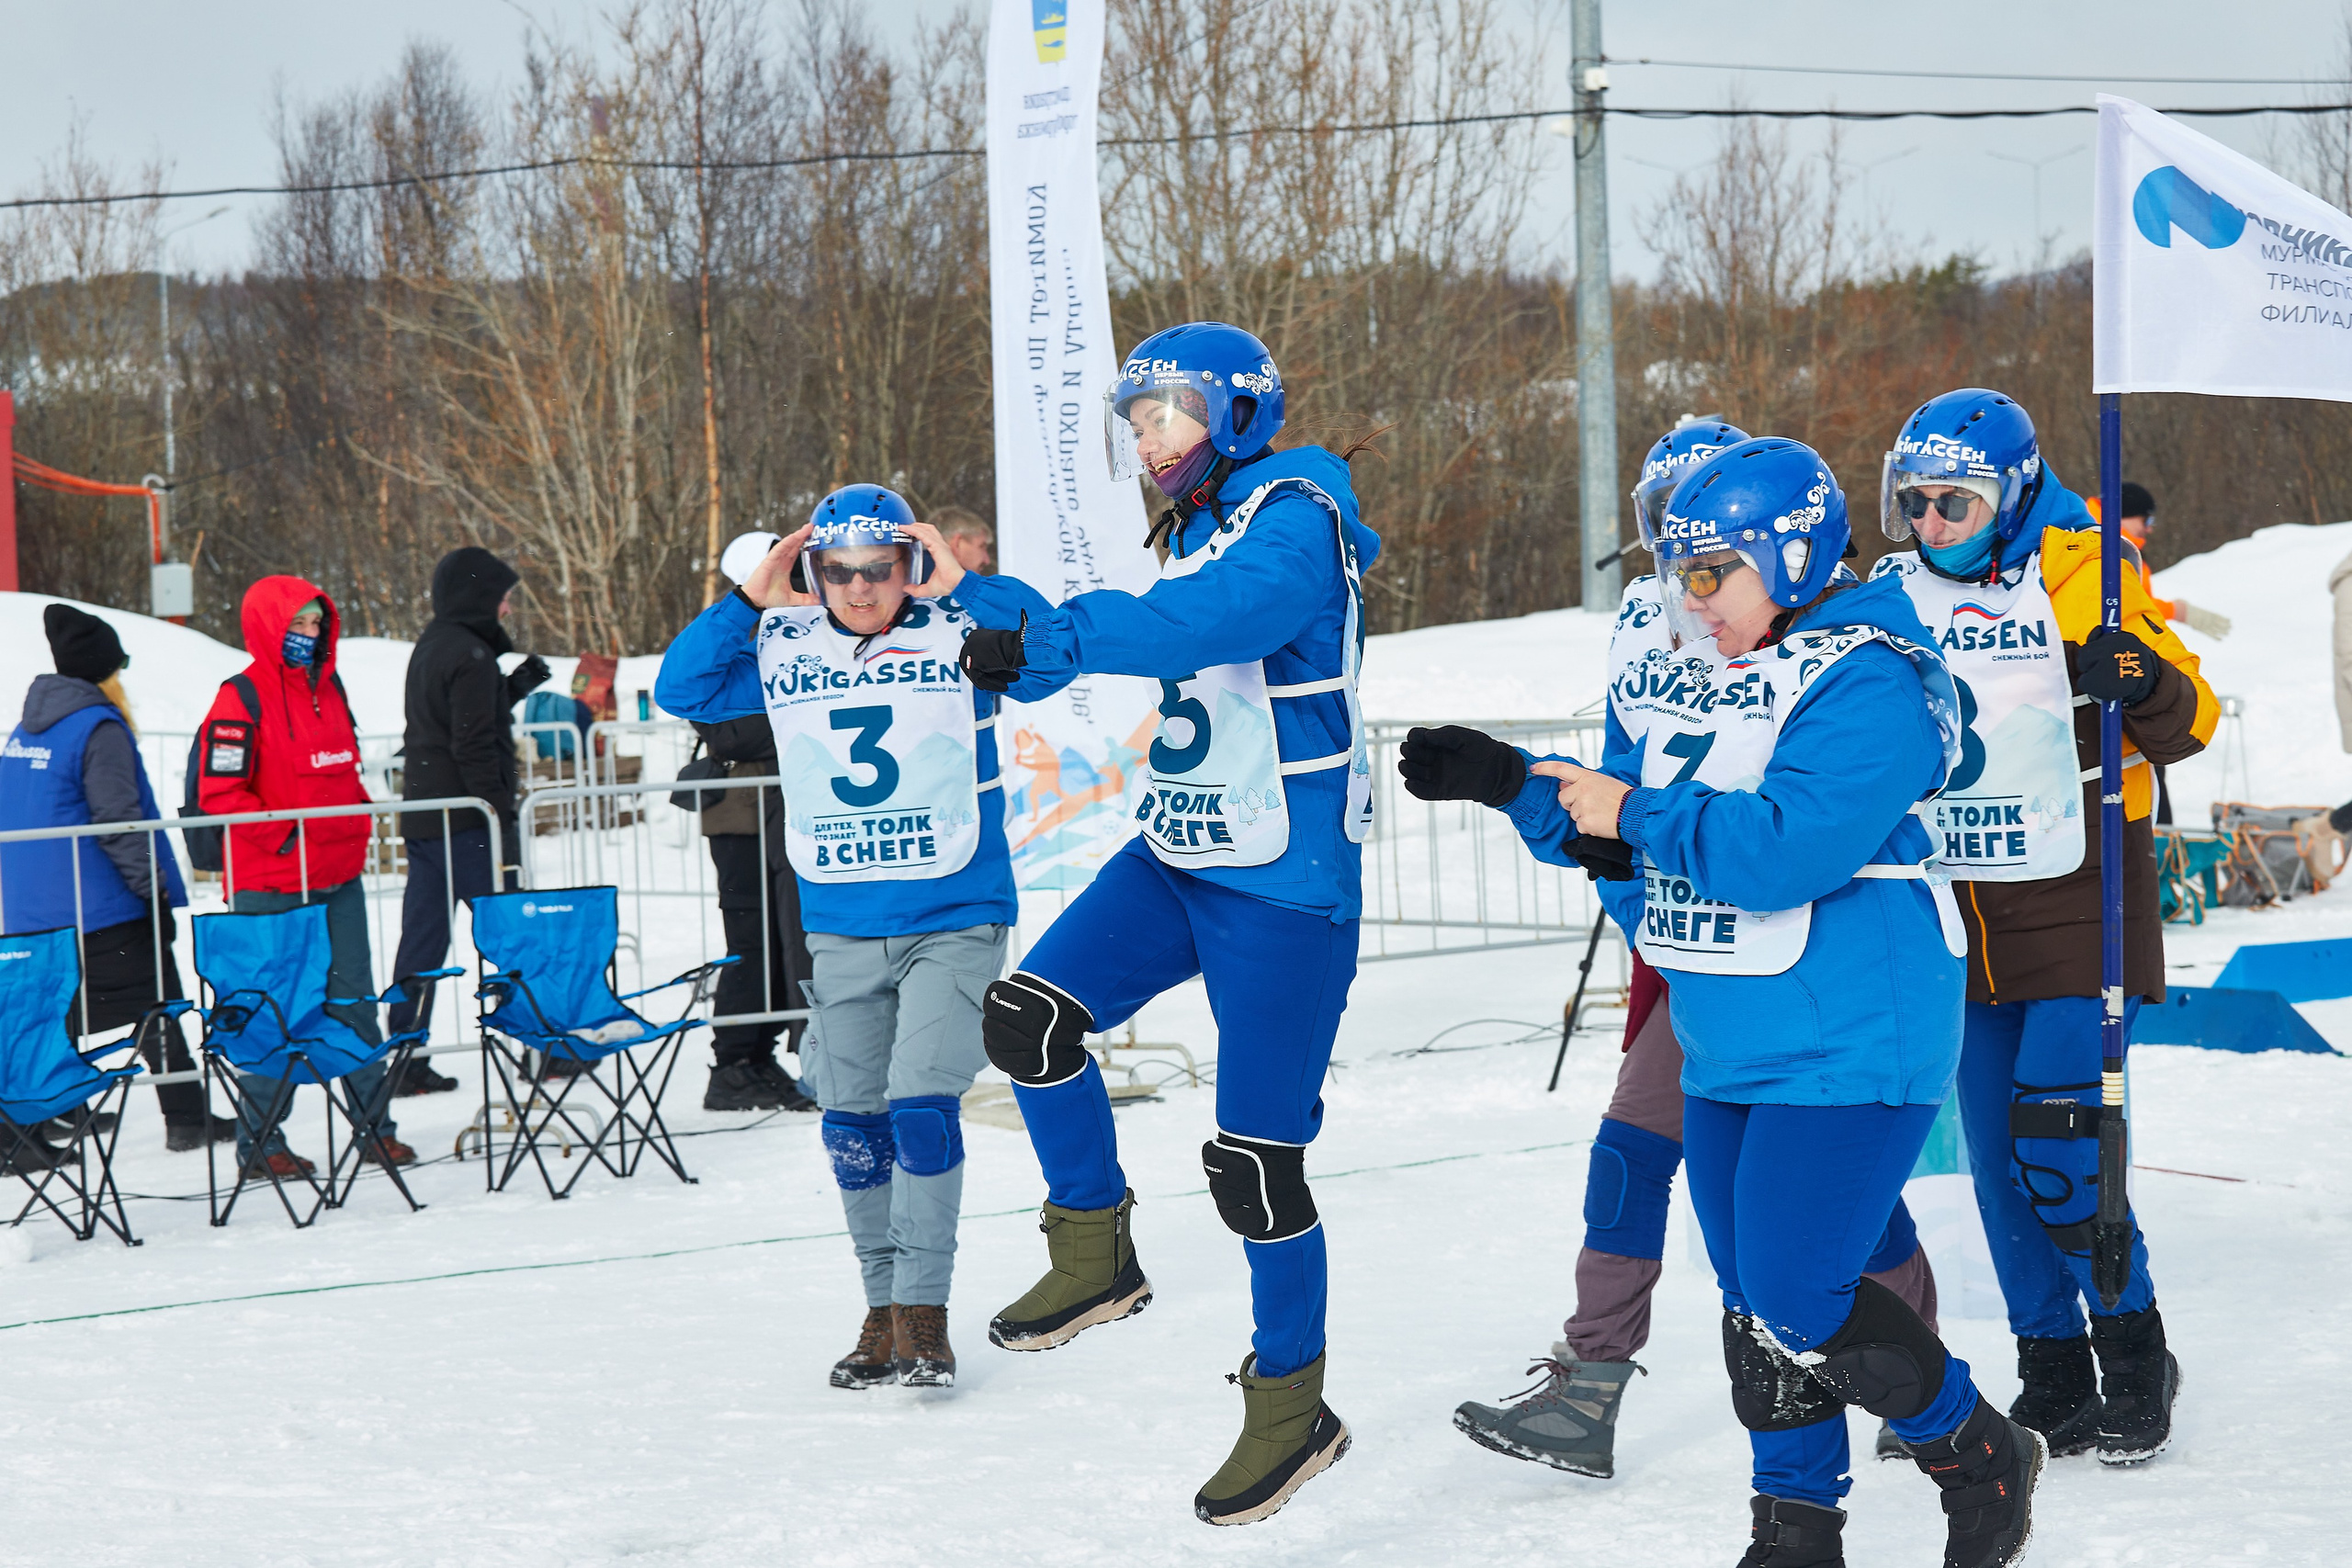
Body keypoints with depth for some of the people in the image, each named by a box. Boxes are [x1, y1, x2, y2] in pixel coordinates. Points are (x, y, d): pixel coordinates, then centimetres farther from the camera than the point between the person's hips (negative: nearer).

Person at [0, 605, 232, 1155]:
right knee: (156, 1011, 4)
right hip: (103, 911, -7)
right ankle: (187, 1120, 9)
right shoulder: (99, 728, -13)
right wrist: (156, 886, -13)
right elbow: (118, 821, -19)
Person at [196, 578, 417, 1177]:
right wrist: (284, 837, -19)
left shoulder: (328, 688, 13)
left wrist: (358, 822, 11)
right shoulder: (242, 700, -10)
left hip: (339, 880, 7)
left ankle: (375, 1127, 16)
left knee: (354, 999, 9)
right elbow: (219, 792, -15)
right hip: (269, 889, -7)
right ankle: (259, 1140, 8)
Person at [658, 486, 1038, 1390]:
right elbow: (680, 688, 0)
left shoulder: (960, 635, -7)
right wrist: (750, 598, -8)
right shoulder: (782, 650, 3)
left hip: (954, 921, -4)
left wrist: (958, 585, -22)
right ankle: (882, 1307, 21)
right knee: (852, 1121, 7)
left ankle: (923, 1314, -4)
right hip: (840, 930, 4)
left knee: (921, 1104, -13)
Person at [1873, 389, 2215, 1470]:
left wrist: (2143, 681, -30)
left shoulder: (2081, 580, -8)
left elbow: (2189, 721, -10)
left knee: (2057, 1149, -13)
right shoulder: (1897, 599, 8)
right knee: (2000, 1165, 7)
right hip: (1961, 925, 6)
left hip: (2079, 914, -6)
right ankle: (2054, 1383, 17)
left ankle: (2135, 1360, 3)